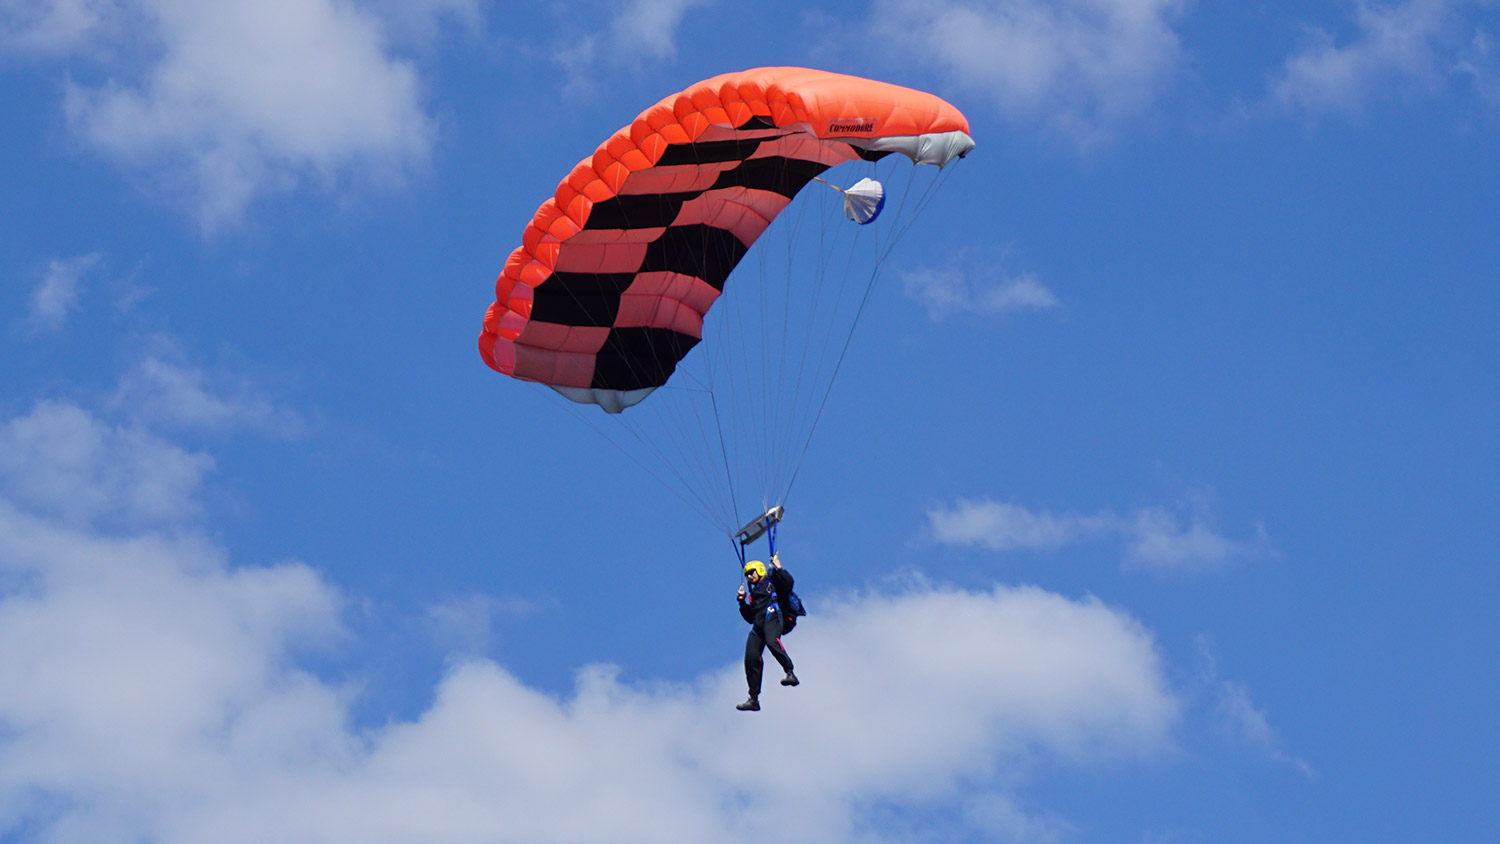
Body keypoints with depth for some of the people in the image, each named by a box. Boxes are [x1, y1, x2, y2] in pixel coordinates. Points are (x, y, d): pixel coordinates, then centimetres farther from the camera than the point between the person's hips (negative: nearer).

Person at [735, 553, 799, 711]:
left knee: (772, 641, -39)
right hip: (758, 625, 6)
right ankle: (754, 699, -3)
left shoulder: (773, 583, 13)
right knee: (751, 658, -6)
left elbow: (788, 582, -8)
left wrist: (778, 568, -9)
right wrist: (743, 602, 17)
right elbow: (749, 617, 27)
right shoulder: (753, 593, 31)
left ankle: (790, 673, -37)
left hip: (772, 618, -6)